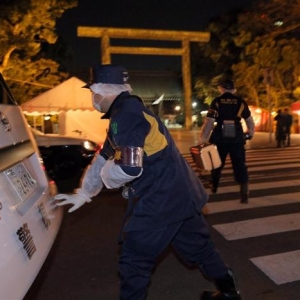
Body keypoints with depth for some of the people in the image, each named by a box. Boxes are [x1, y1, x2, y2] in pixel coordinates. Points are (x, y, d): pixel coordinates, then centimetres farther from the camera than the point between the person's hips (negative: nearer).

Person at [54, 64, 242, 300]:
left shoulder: (126, 115, -18)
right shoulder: (129, 112, 14)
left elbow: (128, 169, -29)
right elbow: (103, 158, 19)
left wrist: (105, 176, -5)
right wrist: (83, 194, 25)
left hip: (159, 201, -10)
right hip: (180, 194, 10)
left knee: (134, 261, 9)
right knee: (200, 247, 24)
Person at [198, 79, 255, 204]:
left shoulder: (217, 101, -2)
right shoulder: (241, 102, 3)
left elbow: (209, 121, -11)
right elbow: (249, 120, 10)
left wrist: (202, 138, -10)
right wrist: (250, 133, 28)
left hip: (220, 138, 0)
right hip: (237, 138, 0)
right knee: (240, 164, 4)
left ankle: (214, 187, 35)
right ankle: (244, 193, -3)